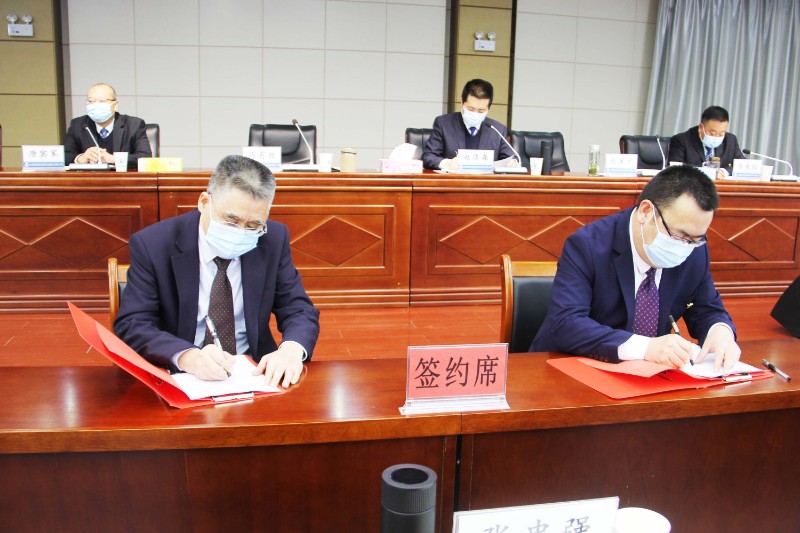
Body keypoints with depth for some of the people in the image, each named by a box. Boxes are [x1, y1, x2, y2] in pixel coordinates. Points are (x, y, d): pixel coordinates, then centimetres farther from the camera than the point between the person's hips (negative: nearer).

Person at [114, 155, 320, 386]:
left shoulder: (274, 240, -2)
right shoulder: (152, 244, -9)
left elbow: (300, 310, 0)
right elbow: (131, 326, -13)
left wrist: (291, 349, -23)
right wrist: (187, 356, -32)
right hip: (178, 377, -1)